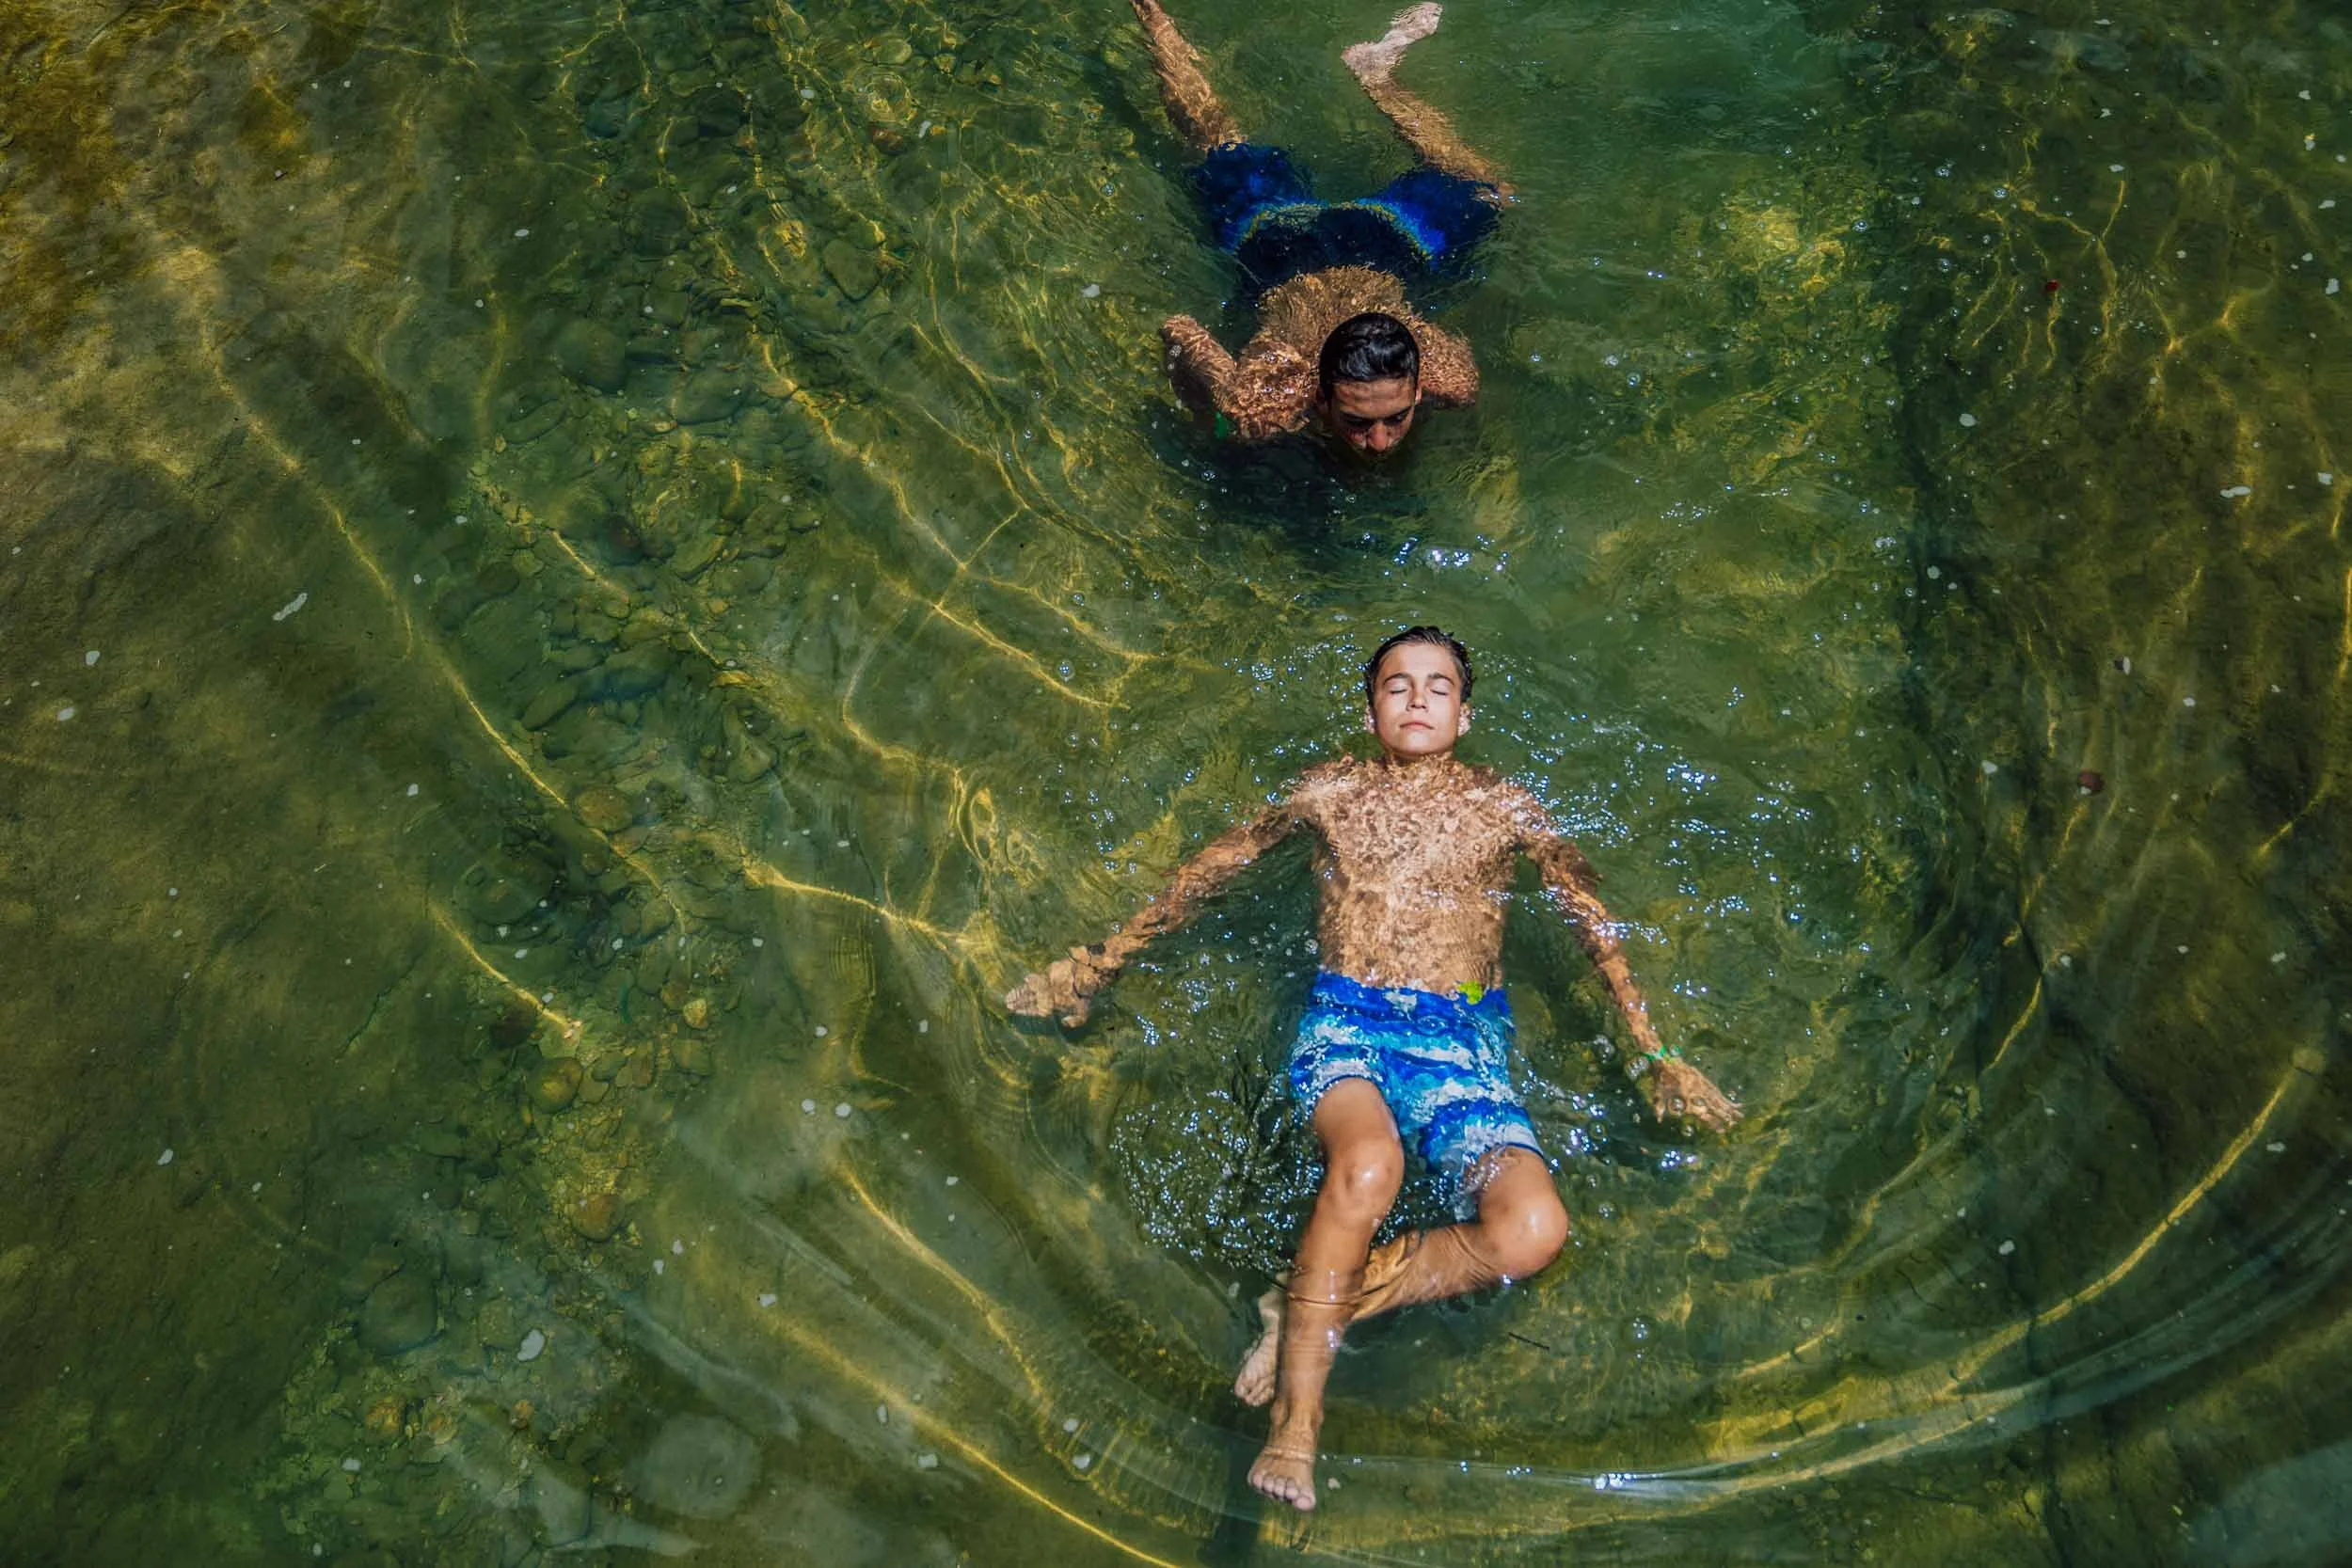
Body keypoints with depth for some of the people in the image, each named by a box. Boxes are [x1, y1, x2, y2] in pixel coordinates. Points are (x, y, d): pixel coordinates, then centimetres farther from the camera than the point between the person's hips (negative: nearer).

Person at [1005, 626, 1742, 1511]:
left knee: (1534, 1233, -26)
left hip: (1465, 1042, 2)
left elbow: (1593, 924, 18)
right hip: (1345, 1026, -1)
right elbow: (1211, 871, 19)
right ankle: (1296, 1416, -28)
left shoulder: (1505, 808, 15)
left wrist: (1652, 1053, 12)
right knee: (1368, 1161, -38)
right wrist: (1102, 963, 19)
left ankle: (1316, 1304, -12)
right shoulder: (1329, 792, 14)